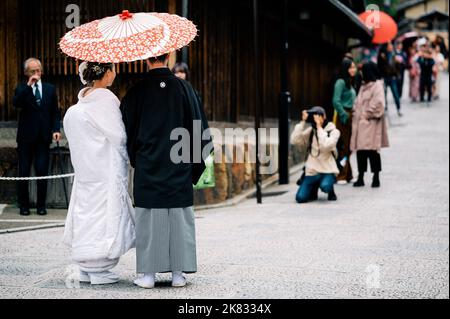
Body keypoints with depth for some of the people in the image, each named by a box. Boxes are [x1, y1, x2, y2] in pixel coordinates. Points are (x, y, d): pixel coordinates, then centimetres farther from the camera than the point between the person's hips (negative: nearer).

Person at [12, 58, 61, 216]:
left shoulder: (50, 89, 10)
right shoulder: (22, 89, 3)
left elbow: (55, 112, 10)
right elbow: (16, 103, -17)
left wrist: (56, 129, -4)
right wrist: (28, 85, -20)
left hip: (43, 137, 1)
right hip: (26, 137, -1)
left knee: (42, 172, -2)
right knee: (24, 172, 3)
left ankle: (41, 205, 8)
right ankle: (24, 205, 12)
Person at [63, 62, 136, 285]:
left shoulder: (83, 99, 8)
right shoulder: (105, 99, -16)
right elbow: (119, 136, -17)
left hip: (86, 168, 8)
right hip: (107, 169, -8)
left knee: (87, 212, 11)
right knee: (105, 212, -3)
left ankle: (86, 268, 17)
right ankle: (98, 270, -1)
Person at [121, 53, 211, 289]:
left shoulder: (137, 91, -4)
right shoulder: (183, 88, -1)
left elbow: (127, 128, 2)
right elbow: (196, 126, 2)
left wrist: (134, 159, 17)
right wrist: (196, 166, 9)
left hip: (147, 166, -1)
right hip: (179, 168, 1)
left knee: (149, 218, 4)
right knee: (179, 217, 7)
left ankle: (148, 274, 5)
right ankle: (178, 272, 8)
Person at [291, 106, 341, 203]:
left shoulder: (334, 131, -3)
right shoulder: (310, 131, 7)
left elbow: (326, 146, -21)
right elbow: (294, 140, -6)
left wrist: (319, 127, -18)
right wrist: (302, 122, -8)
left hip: (328, 171, -3)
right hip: (312, 171, 3)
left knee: (325, 186, -36)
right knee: (300, 198, -14)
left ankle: (331, 191, 2)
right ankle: (314, 188, 20)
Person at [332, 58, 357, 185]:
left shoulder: (350, 83, 16)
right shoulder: (340, 82, -11)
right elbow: (336, 101, -18)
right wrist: (344, 115, -17)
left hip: (351, 116, 8)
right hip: (344, 117, -8)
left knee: (349, 147, 11)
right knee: (343, 147, -7)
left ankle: (348, 175, 16)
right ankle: (340, 176, -4)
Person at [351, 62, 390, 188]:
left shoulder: (377, 85, -9)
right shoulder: (365, 86, 17)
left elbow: (379, 104, -19)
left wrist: (369, 114, -13)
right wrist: (356, 115, 9)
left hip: (371, 124, -8)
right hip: (360, 124, 8)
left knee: (372, 151, -5)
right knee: (360, 150, 8)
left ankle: (376, 178, 3)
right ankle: (360, 177, 14)